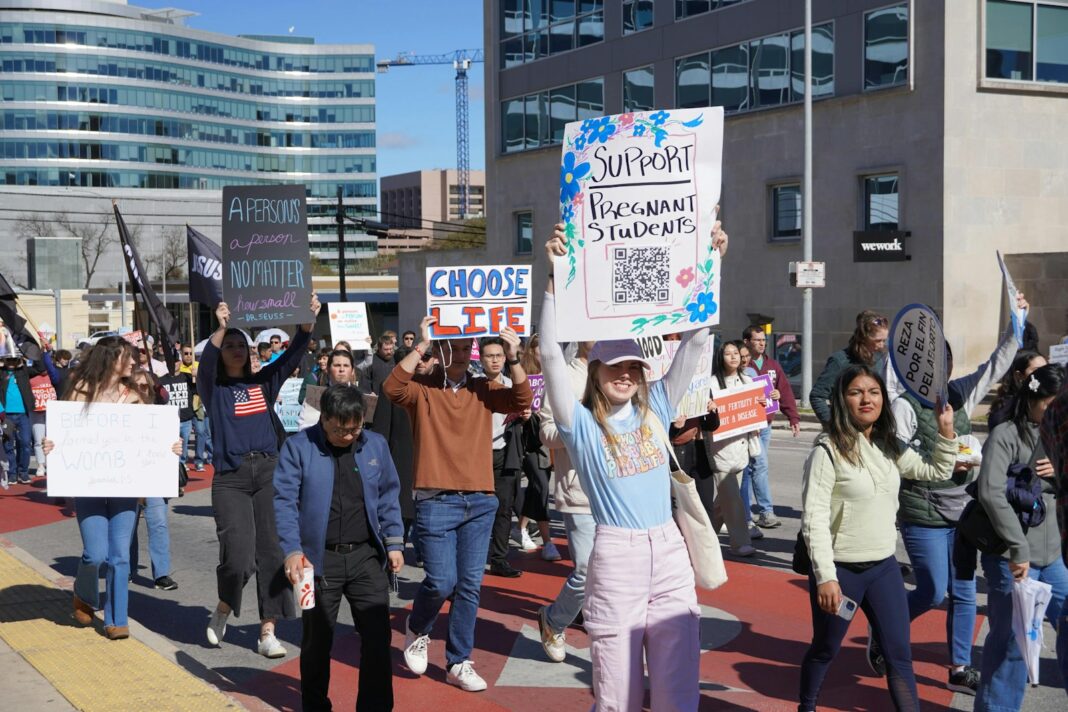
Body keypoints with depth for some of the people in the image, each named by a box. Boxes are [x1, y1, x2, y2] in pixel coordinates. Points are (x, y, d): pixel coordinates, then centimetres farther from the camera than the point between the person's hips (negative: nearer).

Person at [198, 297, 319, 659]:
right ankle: (223, 608, 18)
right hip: (231, 479, -3)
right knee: (238, 557, -13)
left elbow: (293, 354, 1)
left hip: (269, 473, 3)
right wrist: (220, 328, -34)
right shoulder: (214, 389, 3)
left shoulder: (263, 382, 12)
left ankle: (267, 632, 8)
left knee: (272, 552, 0)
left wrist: (309, 320, -15)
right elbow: (206, 364, -18)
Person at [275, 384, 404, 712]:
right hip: (320, 559, -2)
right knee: (317, 639, 11)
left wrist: (393, 542, 7)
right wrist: (292, 550, -21)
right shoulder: (299, 447, -6)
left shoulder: (376, 445, 4)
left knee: (378, 636, 0)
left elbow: (388, 497, 13)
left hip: (366, 556, 2)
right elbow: (285, 501, -10)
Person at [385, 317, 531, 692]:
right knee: (441, 581, -6)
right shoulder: (421, 388, 0)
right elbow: (391, 388, -20)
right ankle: (417, 630, 26)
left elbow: (522, 400, -4)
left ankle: (459, 662, 17)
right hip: (436, 502, -3)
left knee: (469, 586, 6)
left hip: (480, 502, 4)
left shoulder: (482, 390, 9)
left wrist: (513, 359, -16)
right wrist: (420, 347, -25)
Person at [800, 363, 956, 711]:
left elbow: (937, 471, 17)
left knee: (900, 655, 6)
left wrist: (946, 431, 0)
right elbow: (813, 518, -19)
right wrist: (825, 577, -23)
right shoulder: (828, 450, -15)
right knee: (824, 651, 14)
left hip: (885, 567, 5)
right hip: (841, 569, -5)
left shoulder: (889, 447, 5)